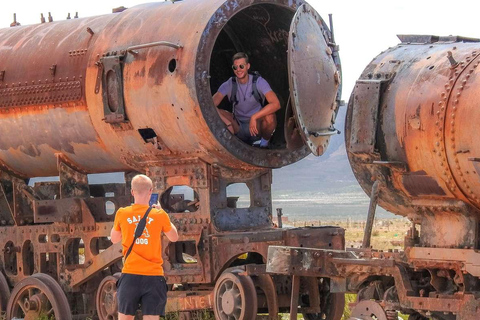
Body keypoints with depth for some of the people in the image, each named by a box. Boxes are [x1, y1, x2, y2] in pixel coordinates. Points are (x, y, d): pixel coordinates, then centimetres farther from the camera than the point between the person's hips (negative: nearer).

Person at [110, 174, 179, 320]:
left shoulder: (122, 214, 0)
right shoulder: (159, 215, -4)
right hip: (153, 277, -1)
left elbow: (114, 239, 17)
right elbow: (174, 237, 15)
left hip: (130, 275, 1)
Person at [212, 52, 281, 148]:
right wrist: (228, 123, -32)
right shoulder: (229, 84, -6)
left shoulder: (258, 82, -13)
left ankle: (265, 142, -6)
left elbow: (276, 104, -27)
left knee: (269, 116, -35)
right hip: (238, 127, 2)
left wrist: (254, 117, -38)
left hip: (257, 127, -2)